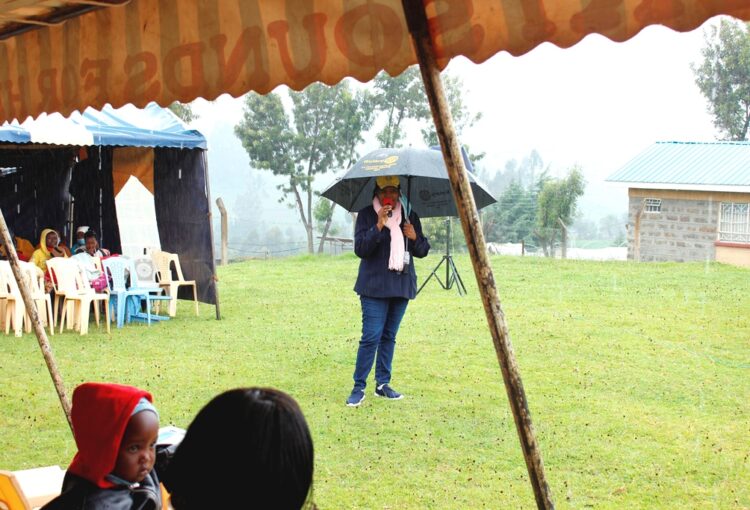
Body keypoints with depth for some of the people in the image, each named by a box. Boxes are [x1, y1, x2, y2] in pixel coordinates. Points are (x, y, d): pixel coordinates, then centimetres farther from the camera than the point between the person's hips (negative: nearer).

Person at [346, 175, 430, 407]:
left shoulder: (409, 216, 9)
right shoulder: (367, 215, -3)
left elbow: (422, 251, 12)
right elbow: (360, 249, -12)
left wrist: (415, 237, -9)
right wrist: (379, 226, -22)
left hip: (402, 285, 4)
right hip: (374, 286, -4)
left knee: (389, 336, 10)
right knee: (371, 336, -10)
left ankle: (383, 384, 18)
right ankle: (359, 387, -3)